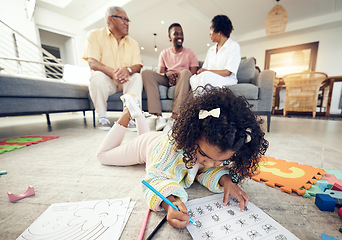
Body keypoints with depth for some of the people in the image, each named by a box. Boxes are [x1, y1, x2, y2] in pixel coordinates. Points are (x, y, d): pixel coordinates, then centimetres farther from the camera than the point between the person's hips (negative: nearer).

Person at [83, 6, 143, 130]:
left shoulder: (133, 43, 8)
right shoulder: (95, 35, 0)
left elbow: (138, 66, -7)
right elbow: (92, 63, -14)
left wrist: (128, 70, -32)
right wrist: (112, 72, -35)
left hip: (125, 81, 2)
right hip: (104, 80, -2)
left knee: (137, 77, -25)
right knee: (98, 76, -33)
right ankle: (102, 117, -19)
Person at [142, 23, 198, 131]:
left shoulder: (190, 53, 13)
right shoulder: (164, 53, 19)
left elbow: (192, 74, 1)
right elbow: (160, 73, 10)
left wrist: (178, 75, -17)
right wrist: (167, 74, -15)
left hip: (182, 81, -2)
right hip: (166, 80, 2)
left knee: (185, 72, -35)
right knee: (146, 73, -22)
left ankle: (174, 117, -42)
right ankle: (159, 116, -36)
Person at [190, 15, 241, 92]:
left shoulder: (234, 46, 6)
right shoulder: (210, 50, 27)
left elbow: (228, 72, -7)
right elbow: (204, 70, 16)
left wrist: (207, 71, -18)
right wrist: (200, 72, -9)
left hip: (228, 81, -4)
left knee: (205, 76, -36)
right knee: (193, 78, -28)